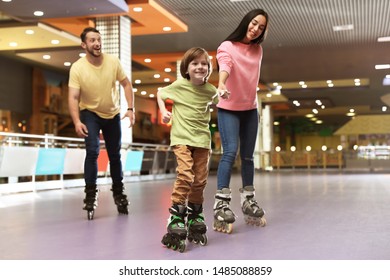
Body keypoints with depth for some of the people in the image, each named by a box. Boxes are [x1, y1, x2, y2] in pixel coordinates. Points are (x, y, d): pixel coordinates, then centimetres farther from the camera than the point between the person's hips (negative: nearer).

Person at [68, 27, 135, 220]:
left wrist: (130, 109, -13)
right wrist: (77, 121, -37)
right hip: (90, 113, -2)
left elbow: (126, 84, -3)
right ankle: (91, 194, -7)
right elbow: (73, 98, -24)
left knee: (115, 155, 10)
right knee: (92, 151, -20)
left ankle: (118, 193, 29)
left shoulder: (113, 62, -15)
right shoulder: (77, 68, -21)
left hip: (112, 113, 3)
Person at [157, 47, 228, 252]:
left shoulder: (210, 90, 3)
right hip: (181, 138, -4)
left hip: (202, 139, 4)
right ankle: (176, 222, -15)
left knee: (200, 180, 7)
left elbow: (218, 102, 26)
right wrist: (163, 111, -4)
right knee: (185, 175, -20)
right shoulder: (179, 85, -6)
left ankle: (194, 220, 24)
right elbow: (160, 93, 8)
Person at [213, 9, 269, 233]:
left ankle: (248, 200, 20)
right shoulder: (227, 47, -11)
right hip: (229, 109, -5)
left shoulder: (258, 50, 7)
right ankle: (222, 203, -16)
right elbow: (225, 66, -33)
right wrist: (221, 85, -53)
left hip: (250, 109, 5)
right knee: (230, 152, -17)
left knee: (248, 156, 9)